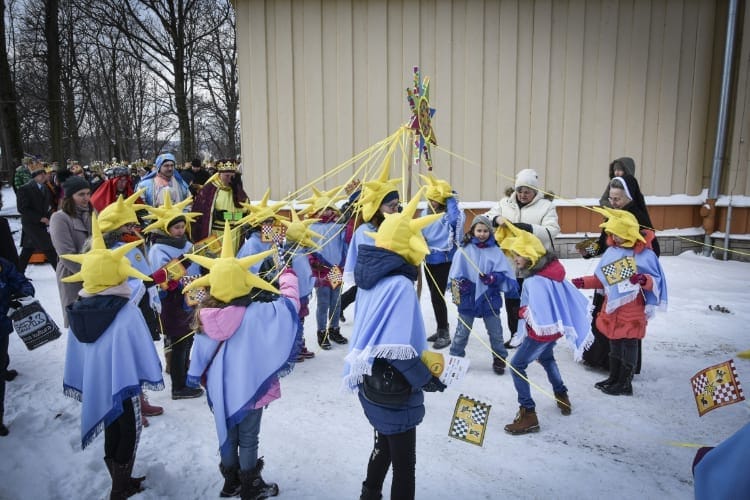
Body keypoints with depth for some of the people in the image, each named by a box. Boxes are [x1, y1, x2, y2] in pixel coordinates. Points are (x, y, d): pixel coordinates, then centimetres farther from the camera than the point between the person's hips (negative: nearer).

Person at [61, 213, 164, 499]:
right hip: (122, 383, -6)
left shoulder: (78, 310, -5)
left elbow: (76, 355, 3)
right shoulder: (127, 311, -23)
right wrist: (152, 377, -5)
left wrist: (82, 385, 15)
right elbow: (142, 353, -20)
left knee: (111, 432, 21)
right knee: (127, 434, 12)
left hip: (94, 385, 6)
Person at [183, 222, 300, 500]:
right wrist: (287, 276, 1)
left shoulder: (206, 315, -12)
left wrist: (198, 379, 15)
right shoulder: (256, 313, -26)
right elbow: (290, 303, -15)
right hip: (248, 387, -4)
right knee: (248, 439, 13)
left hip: (220, 388, 5)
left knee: (228, 434, 22)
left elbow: (200, 352, -2)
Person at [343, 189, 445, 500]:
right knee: (404, 462, 12)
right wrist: (427, 380, -14)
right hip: (393, 390, -8)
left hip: (371, 382, 8)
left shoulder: (371, 276, 1)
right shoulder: (400, 284, -25)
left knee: (384, 445, 29)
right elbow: (398, 351, -29)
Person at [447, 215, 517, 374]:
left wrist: (493, 278, -26)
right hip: (467, 298, -1)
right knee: (462, 332, 10)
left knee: (496, 332, 15)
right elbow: (455, 273, -6)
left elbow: (504, 274, -7)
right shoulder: (464, 249, -5)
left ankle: (499, 359, 33)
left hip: (490, 299, 1)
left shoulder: (495, 251, -2)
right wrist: (460, 284, -24)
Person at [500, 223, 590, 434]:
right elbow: (571, 296, 5)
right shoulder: (552, 269, -2)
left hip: (542, 331, -9)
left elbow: (537, 315, -31)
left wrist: (521, 311, -13)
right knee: (546, 358, 33)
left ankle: (528, 414, -4)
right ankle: (562, 395, 45)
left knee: (517, 366, -3)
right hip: (555, 327, 9)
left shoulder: (534, 281, -28)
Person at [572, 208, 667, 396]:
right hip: (612, 306, 6)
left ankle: (625, 384, 17)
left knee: (629, 344, 4)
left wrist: (645, 280, -31)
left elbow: (656, 280, -11)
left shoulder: (645, 254, -13)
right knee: (614, 343, 17)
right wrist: (584, 282, 1)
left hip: (632, 310, -6)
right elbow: (601, 279, 12)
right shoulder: (611, 251, 4)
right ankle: (614, 377, 31)